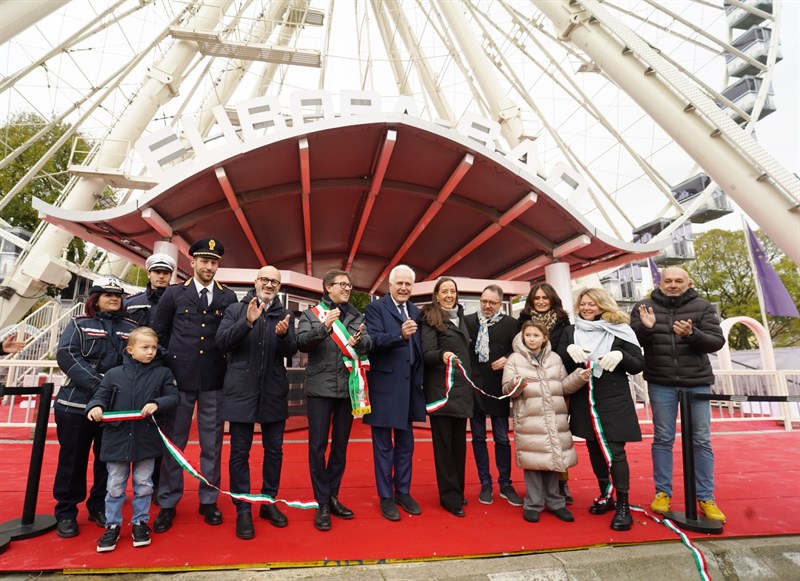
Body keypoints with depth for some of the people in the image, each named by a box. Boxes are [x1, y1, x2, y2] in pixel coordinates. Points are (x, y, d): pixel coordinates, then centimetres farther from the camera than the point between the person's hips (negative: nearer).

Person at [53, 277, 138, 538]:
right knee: (73, 458, 8)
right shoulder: (79, 324, 4)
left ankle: (100, 507, 26)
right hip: (77, 403, -2)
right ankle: (66, 512, 23)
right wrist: (97, 384, -21)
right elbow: (67, 356, -10)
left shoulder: (131, 328, 10)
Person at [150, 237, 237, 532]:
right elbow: (158, 332, 8)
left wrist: (229, 370, -1)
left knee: (212, 443, 8)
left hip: (214, 379, 0)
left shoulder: (229, 297, 5)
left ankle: (208, 500, 21)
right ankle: (168, 503, 22)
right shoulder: (174, 293, 4)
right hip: (179, 376, 0)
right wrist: (167, 366, 5)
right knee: (173, 441, 8)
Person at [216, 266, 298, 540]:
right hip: (241, 390, -2)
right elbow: (221, 341, -10)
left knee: (274, 450, 11)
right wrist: (248, 322, -23)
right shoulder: (235, 310, 3)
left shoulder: (285, 315, 6)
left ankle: (269, 502, 28)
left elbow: (291, 351, -4)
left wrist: (283, 334, -25)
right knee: (240, 451, 6)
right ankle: (242, 509, 19)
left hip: (274, 392, 2)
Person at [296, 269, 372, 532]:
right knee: (318, 446, 2)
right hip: (320, 388, -3)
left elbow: (369, 343, -1)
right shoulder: (311, 314, 1)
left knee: (340, 445, 13)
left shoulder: (356, 316, 10)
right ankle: (322, 503, 15)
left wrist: (359, 341, -24)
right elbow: (301, 342, -13)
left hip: (348, 389, 3)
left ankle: (333, 496, 29)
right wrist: (323, 327, -29)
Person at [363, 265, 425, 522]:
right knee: (383, 445, 8)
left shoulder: (415, 312, 9)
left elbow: (419, 347, 10)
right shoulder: (375, 308, -8)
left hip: (409, 386, 6)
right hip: (384, 386, -6)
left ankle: (403, 492, 33)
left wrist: (420, 379, 1)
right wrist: (400, 335, -39)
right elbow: (374, 340, -23)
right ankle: (386, 497, 22)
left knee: (405, 443, 17)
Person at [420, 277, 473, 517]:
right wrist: (442, 355, -35)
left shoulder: (459, 317, 14)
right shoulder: (430, 319, -6)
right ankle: (449, 495, 11)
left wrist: (469, 384, 13)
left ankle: (457, 490, 26)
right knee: (444, 441, 1)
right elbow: (427, 353, -14)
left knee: (459, 440, 13)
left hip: (461, 387, 7)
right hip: (440, 388, -6)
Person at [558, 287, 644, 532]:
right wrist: (569, 350, -18)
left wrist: (620, 356, -20)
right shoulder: (570, 331, 6)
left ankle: (623, 506, 8)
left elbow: (639, 365, -1)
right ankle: (605, 496, 30)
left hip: (614, 400, -3)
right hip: (584, 400, 3)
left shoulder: (619, 330, -1)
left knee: (615, 451, -5)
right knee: (594, 448, 13)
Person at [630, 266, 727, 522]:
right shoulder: (645, 307, 1)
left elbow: (717, 341, -6)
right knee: (663, 439, 6)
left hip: (697, 382, 1)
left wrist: (692, 334, -25)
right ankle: (662, 492, 17)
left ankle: (706, 498, 19)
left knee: (702, 441, 7)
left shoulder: (703, 307, 1)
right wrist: (645, 327, -23)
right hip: (661, 384, 0)